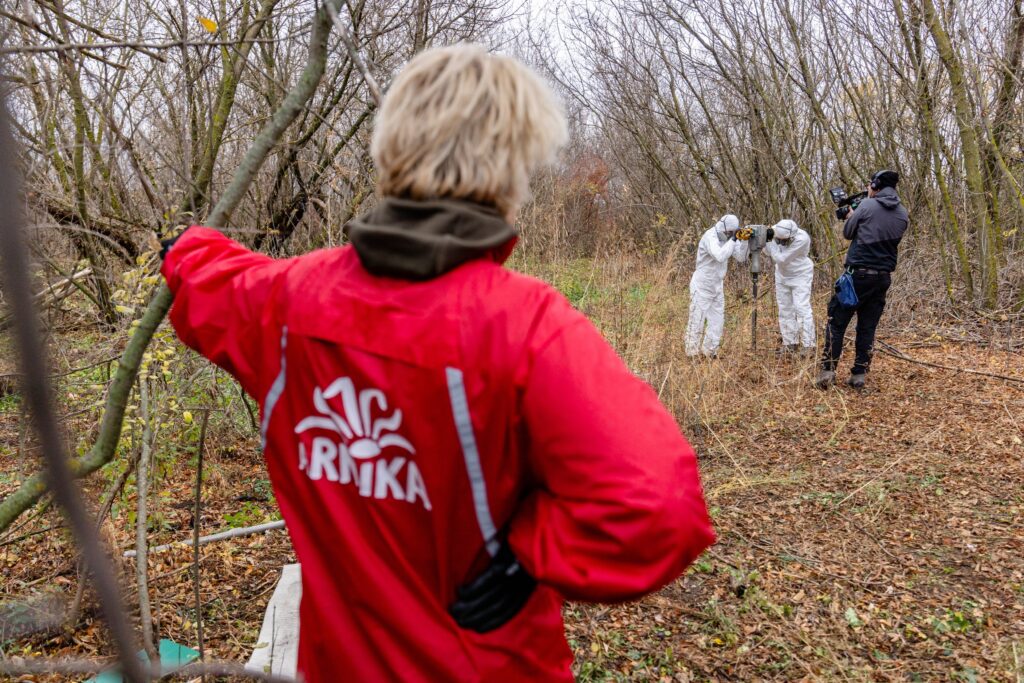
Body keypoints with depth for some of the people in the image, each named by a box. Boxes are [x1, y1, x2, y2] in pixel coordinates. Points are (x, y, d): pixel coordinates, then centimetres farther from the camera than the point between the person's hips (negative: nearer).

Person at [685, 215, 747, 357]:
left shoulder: (728, 237, 2)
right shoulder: (710, 237, -22)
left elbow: (741, 257, -1)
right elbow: (720, 256, -39)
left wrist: (744, 240, -15)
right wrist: (733, 239, -33)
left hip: (717, 286, 8)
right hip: (702, 286, -8)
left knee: (717, 320, 10)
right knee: (697, 320, -1)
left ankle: (709, 352, 22)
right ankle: (692, 354, 8)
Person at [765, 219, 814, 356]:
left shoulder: (801, 239, -31)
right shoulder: (775, 231, -16)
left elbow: (781, 259, -31)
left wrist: (769, 241, -28)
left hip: (800, 276, -5)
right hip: (782, 275, 6)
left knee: (802, 308, -13)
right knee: (785, 310, 8)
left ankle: (808, 346, -12)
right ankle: (790, 344, 17)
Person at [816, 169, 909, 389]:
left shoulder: (867, 206, -7)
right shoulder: (903, 215, 9)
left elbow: (848, 233, 2)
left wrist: (850, 215, 22)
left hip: (859, 273, -5)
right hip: (883, 277, 5)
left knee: (837, 322, 2)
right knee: (868, 327, 10)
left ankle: (827, 371, -3)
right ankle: (859, 374, 10)